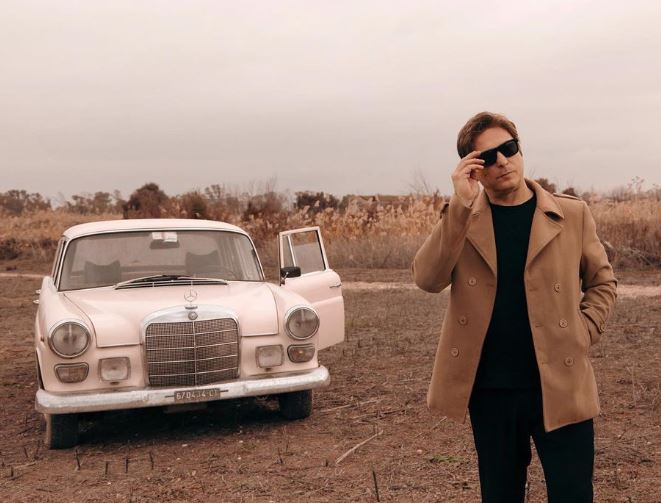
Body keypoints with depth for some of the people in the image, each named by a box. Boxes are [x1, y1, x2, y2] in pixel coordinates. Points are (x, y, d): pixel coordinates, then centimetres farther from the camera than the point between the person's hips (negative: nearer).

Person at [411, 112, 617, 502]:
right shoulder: (460, 218, 0)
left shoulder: (572, 214, 0)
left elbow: (602, 281, 9)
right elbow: (427, 279, -15)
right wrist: (461, 205, -21)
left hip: (560, 385, -1)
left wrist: (582, 334, -6)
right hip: (489, 388, 1)